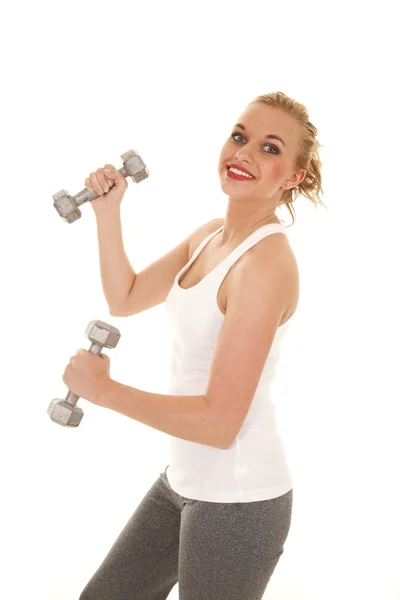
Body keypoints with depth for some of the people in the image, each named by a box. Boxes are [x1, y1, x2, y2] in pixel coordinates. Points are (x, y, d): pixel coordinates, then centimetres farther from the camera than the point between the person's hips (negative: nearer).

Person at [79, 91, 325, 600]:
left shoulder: (267, 262, -23)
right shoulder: (209, 235, 3)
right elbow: (124, 298, 13)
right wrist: (107, 211, 2)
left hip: (238, 500, -9)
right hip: (184, 479, 9)